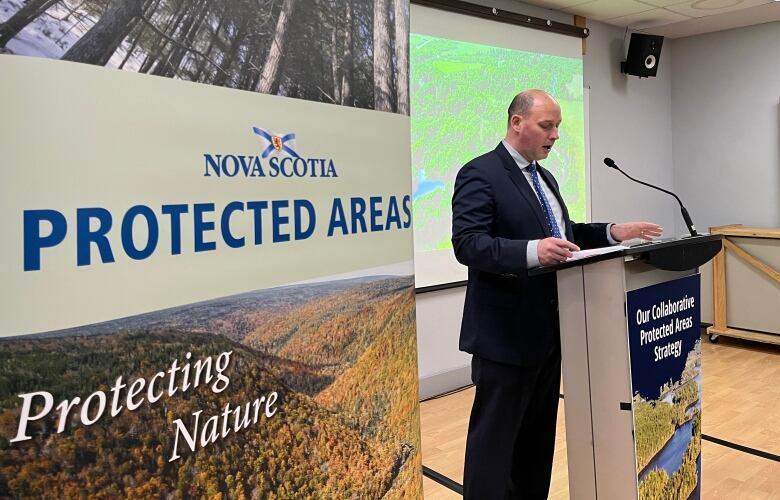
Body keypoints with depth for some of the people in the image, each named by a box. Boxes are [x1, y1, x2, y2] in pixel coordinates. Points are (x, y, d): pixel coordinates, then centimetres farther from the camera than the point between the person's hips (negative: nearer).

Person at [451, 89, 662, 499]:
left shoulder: (544, 177, 16)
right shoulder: (480, 173, -13)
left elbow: (564, 234, 20)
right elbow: (467, 244, -24)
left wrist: (611, 233, 4)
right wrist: (531, 251, -37)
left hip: (547, 328, 9)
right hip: (506, 333, -9)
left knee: (539, 433, 19)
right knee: (495, 436, 2)